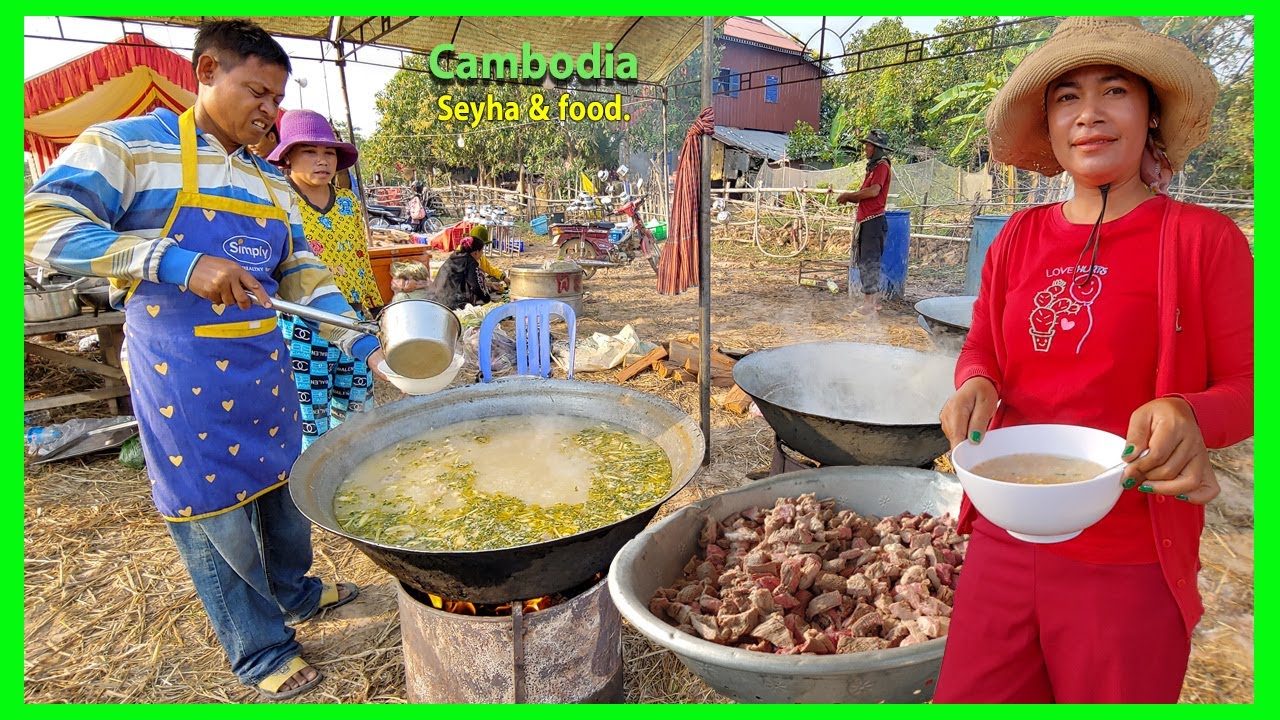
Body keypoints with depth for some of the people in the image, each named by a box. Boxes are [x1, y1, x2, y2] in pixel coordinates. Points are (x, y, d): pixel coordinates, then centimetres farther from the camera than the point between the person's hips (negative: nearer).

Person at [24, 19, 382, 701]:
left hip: (264, 364, 6)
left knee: (284, 485, 18)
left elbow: (303, 274, 10)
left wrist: (364, 345, -1)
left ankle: (296, 592, 43)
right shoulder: (129, 144, -7)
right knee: (214, 510, 5)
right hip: (181, 373, -6)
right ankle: (260, 650, 23)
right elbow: (43, 224, -17)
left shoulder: (272, 184, 11)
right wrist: (182, 263, -29)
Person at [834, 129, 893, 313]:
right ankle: (873, 301, 21)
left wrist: (848, 195, -12)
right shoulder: (872, 167, 21)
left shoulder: (882, 166, -8)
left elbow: (873, 191, -22)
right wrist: (847, 197, 2)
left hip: (874, 220, -10)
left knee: (869, 261, -9)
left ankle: (869, 303, -6)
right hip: (864, 220, 10)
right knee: (864, 261, 13)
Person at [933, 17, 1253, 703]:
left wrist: (1189, 417, -24)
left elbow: (1247, 384, -2)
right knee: (966, 698, 15)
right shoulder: (1019, 238, 5)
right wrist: (975, 387, -11)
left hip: (1131, 567, -3)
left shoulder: (1202, 238, -5)